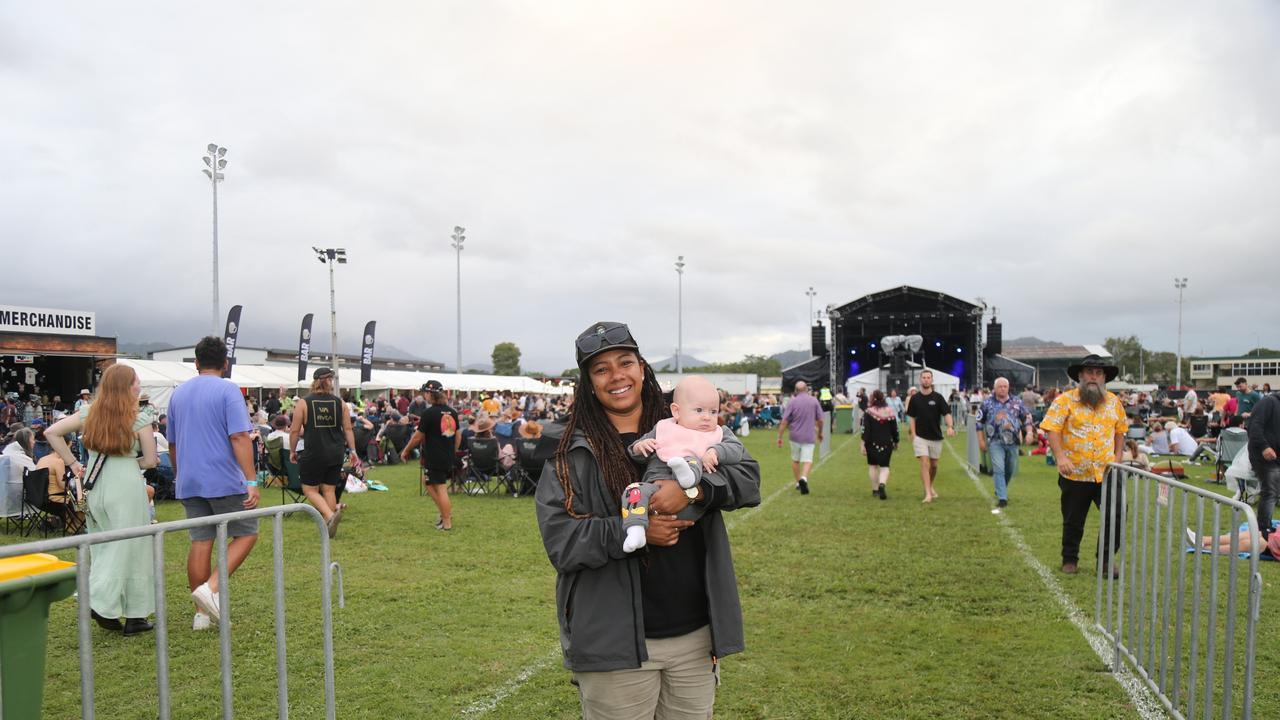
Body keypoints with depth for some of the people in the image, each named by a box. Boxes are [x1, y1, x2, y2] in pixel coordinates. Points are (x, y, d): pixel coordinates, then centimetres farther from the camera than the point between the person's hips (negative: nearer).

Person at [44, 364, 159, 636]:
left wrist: (73, 464, 8)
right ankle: (134, 616, 4)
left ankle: (102, 604, 17)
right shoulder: (140, 419, -7)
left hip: (94, 484, 5)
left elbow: (51, 433, 7)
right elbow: (150, 461, -4)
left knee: (103, 548, 16)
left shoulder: (90, 413, 7)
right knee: (129, 548, 3)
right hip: (127, 485, -5)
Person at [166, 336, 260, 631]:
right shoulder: (228, 390, -8)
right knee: (246, 533, 6)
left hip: (189, 482, 6)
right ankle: (211, 588, -12)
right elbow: (240, 437, -17)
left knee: (200, 541, 8)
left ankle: (202, 613, 11)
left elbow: (172, 443, 19)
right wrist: (251, 481, -19)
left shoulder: (178, 393, 12)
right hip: (224, 480, -6)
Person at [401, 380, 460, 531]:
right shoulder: (452, 412, 7)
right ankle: (446, 512, 16)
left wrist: (405, 451, 5)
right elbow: (458, 435, 12)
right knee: (427, 481, 20)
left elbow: (418, 436, -8)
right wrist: (453, 452, 24)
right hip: (449, 458, 7)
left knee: (441, 488, -1)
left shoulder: (429, 413, -13)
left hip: (434, 458, -7)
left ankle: (447, 522, 4)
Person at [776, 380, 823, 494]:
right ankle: (804, 478, -27)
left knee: (795, 460, 17)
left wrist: (779, 436, 1)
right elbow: (820, 420, 5)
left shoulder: (792, 402, -4)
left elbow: (784, 422, -6)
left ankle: (798, 482, 24)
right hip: (809, 436, -1)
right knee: (807, 460, -2)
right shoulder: (814, 401, -1)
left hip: (795, 435, 1)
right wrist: (820, 433, 21)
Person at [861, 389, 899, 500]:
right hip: (887, 444, 1)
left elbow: (865, 430, -12)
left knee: (873, 465, 13)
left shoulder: (868, 412, -8)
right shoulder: (890, 412, 2)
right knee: (885, 466, 6)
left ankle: (875, 490, 15)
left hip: (872, 444, -1)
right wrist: (896, 442, 20)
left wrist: (863, 444, -9)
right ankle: (882, 484, -21)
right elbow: (895, 429, 7)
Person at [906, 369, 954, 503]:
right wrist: (913, 435, -4)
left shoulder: (938, 397, -2)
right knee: (924, 463, -12)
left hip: (936, 436, 1)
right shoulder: (915, 398, 1)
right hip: (920, 436, -1)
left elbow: (947, 413, -10)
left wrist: (950, 427, -28)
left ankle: (930, 487, 37)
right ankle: (928, 493, -13)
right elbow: (911, 418, 5)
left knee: (934, 465, 13)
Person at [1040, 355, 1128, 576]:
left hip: (1107, 473, 3)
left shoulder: (1114, 402, 9)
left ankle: (1106, 560, 11)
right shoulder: (1065, 400, -6)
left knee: (1116, 515, -6)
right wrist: (1060, 457, -24)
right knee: (1073, 521, 10)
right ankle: (1070, 560, 28)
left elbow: (1120, 431, 18)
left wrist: (1118, 456, 7)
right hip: (1075, 474, -3)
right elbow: (1052, 430, -13)